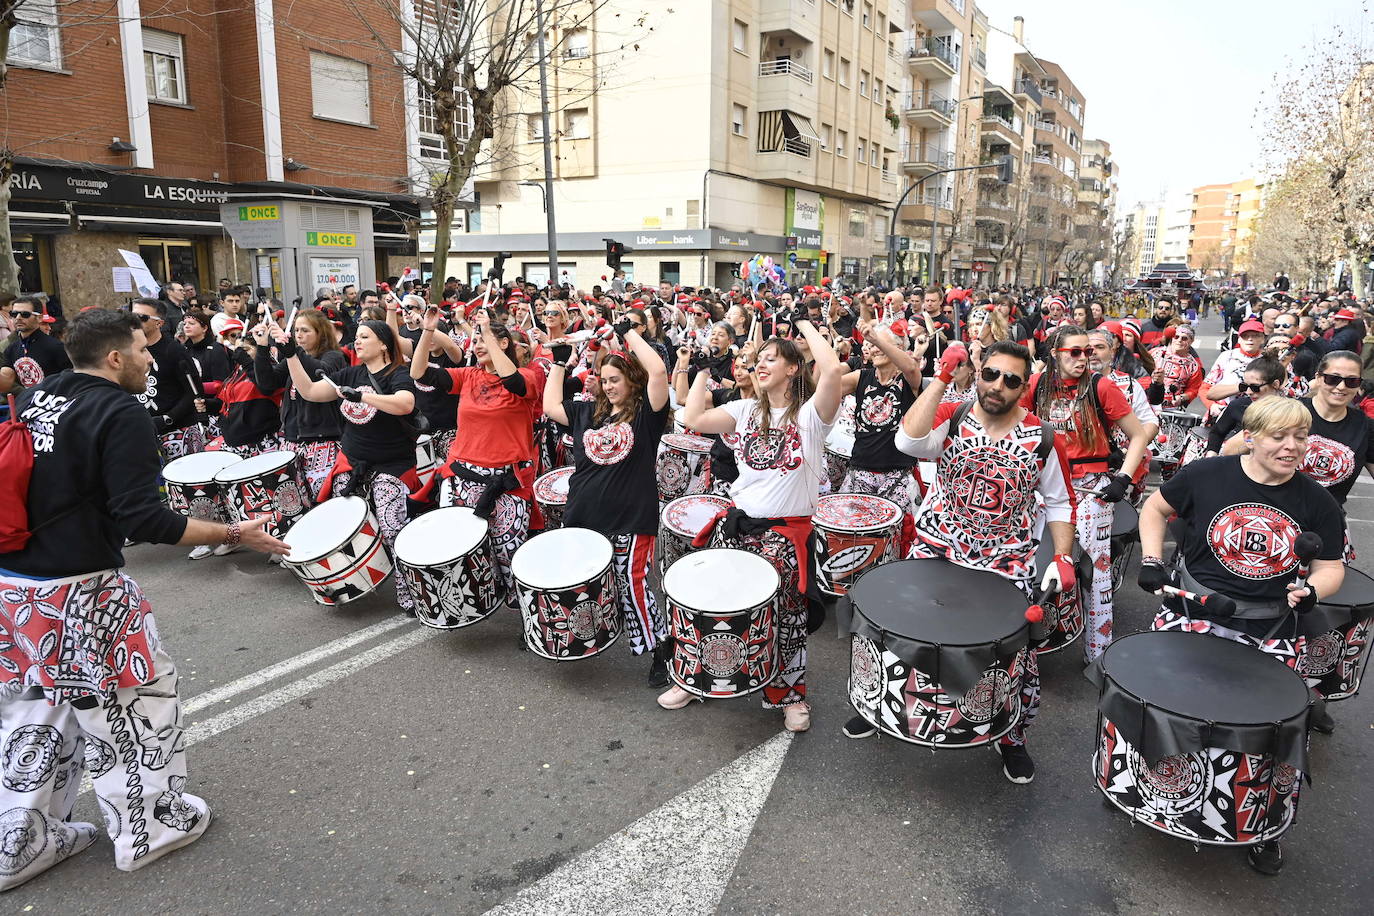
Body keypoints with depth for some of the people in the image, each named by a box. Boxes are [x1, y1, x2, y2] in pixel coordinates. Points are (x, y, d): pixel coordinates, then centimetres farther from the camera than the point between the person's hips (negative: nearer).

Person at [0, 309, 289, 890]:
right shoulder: (123, 416, -16)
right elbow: (142, 520, -21)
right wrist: (233, 534, -15)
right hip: (79, 592, -8)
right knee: (133, 700, 11)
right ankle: (147, 829, 26)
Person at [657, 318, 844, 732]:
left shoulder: (809, 413, -7)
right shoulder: (746, 410, 9)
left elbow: (833, 368, -26)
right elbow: (695, 419, -3)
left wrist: (805, 324, -12)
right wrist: (703, 368, 4)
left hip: (787, 531, -4)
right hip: (737, 523, 4)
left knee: (785, 616, 4)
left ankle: (791, 694, 27)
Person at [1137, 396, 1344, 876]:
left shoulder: (1317, 503, 0)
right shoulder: (1205, 474, -7)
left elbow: (1331, 567, 7)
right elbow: (1155, 508, 7)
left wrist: (1311, 589, -15)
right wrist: (1151, 560, -4)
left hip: (1270, 630, 1)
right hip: (1192, 613, -1)